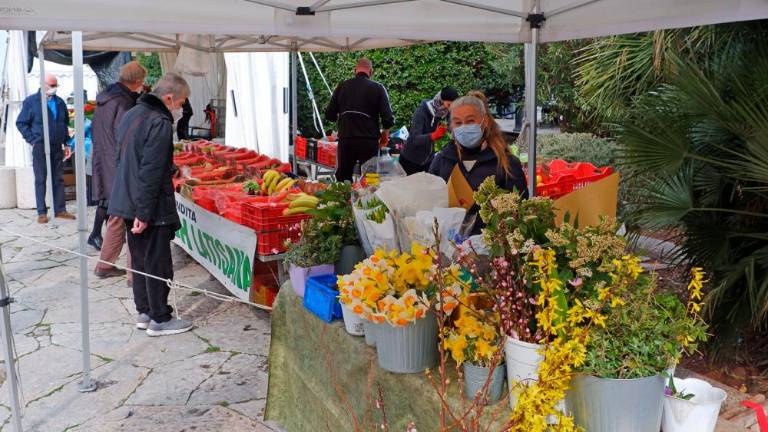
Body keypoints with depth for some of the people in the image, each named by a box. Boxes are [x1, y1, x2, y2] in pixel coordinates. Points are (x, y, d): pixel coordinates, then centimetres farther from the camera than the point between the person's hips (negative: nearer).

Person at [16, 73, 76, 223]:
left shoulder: (60, 102, 10)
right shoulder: (31, 102, -3)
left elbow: (65, 123, 20)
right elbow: (21, 123, -1)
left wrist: (66, 141, 11)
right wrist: (32, 140, -8)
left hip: (57, 147, 5)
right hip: (40, 147, -4)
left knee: (59, 179, 7)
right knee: (40, 180, 1)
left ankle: (60, 210, 13)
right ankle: (42, 213, 5)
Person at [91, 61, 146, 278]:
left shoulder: (103, 100, 10)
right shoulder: (124, 104, -19)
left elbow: (98, 136, 19)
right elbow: (126, 144, -20)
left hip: (104, 169, 9)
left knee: (117, 219, 20)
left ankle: (104, 266, 29)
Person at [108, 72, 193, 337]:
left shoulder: (132, 115, 10)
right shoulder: (160, 123, -19)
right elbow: (151, 172, -23)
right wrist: (144, 213, -22)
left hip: (128, 203, 9)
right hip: (151, 208, -9)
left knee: (139, 260, 16)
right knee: (158, 264, 1)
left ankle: (144, 312, 26)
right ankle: (160, 320, 10)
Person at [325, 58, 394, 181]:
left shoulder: (342, 86, 6)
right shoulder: (378, 88, -1)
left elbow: (330, 115, 8)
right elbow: (388, 118, -6)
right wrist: (385, 134, 12)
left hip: (345, 140, 2)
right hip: (369, 141, -2)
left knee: (343, 178, 13)